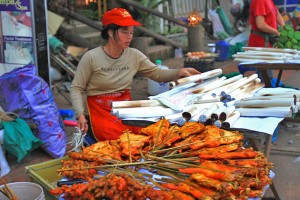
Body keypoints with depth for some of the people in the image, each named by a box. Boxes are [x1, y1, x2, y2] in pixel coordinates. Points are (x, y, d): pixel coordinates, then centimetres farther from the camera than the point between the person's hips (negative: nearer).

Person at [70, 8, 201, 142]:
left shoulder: (134, 55, 1)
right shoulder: (91, 57, -10)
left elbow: (156, 73, 3)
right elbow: (76, 88, -5)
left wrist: (179, 72, -15)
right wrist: (80, 114, -18)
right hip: (100, 111, -4)